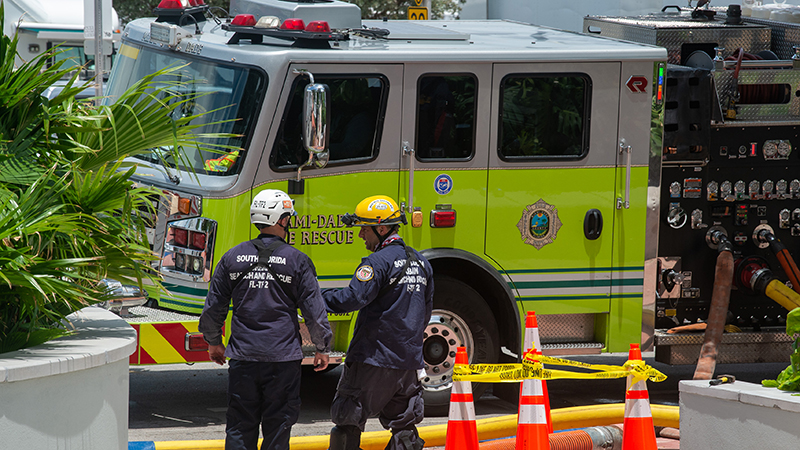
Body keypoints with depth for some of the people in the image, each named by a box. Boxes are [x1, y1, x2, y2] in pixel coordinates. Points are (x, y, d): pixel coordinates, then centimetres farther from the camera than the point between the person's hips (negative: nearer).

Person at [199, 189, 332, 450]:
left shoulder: (233, 257, 4)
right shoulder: (296, 260, -5)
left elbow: (214, 306, 10)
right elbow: (314, 309, -3)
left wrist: (213, 342, 25)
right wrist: (322, 348, 10)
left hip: (243, 356, 2)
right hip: (282, 358, -2)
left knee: (240, 427, 7)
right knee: (277, 426, 5)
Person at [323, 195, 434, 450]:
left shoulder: (378, 262, -14)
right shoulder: (420, 263, 12)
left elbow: (352, 298, -23)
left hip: (374, 358, -7)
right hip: (409, 360, 7)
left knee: (348, 422, 2)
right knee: (403, 425, 9)